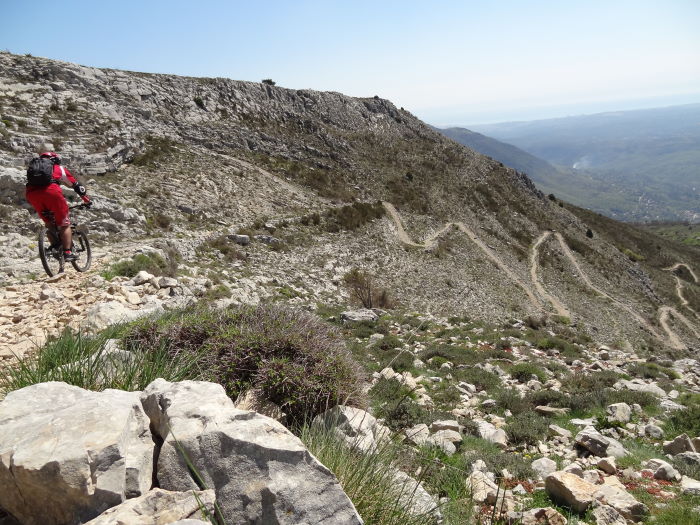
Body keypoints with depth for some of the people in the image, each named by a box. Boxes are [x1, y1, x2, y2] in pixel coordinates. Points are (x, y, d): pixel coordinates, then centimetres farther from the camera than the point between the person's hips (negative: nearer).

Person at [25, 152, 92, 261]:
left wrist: (36, 208, 51)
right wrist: (87, 201, 41)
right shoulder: (59, 169, 29)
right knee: (64, 224, 7)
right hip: (50, 190, -3)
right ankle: (67, 253, -1)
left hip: (31, 194, 4)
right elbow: (77, 186, 30)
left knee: (49, 224, 23)